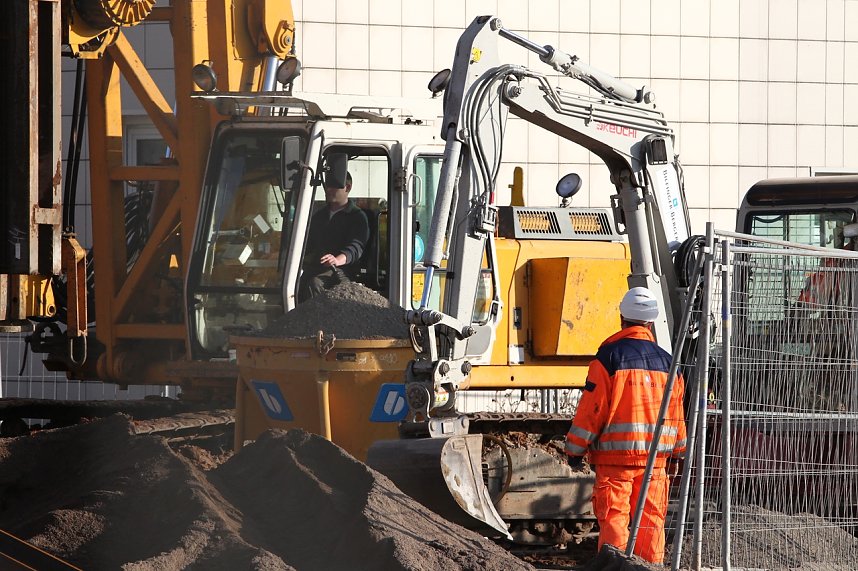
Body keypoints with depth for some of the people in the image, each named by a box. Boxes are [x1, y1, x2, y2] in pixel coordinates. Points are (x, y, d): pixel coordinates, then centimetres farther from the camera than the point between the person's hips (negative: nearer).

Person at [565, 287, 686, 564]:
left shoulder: (609, 357, -7)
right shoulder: (666, 362, 9)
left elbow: (590, 409, -9)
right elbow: (676, 413, 16)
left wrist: (575, 449, 1)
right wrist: (677, 453, 29)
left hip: (615, 456, -4)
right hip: (655, 456, 4)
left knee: (613, 519, -3)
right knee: (651, 520, 9)